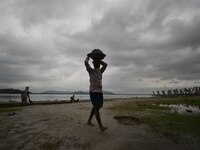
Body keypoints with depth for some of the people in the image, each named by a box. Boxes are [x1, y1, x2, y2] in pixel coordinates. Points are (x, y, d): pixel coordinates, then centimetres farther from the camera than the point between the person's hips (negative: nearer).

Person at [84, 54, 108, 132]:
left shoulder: (100, 71, 16)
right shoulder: (91, 71, -1)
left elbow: (105, 64, 22)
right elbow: (86, 62, -13)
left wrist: (98, 60, 16)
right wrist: (88, 56, 5)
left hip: (100, 92, 7)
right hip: (93, 92, -7)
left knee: (96, 107, 14)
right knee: (96, 108, -10)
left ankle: (89, 121, 30)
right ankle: (101, 126, -8)